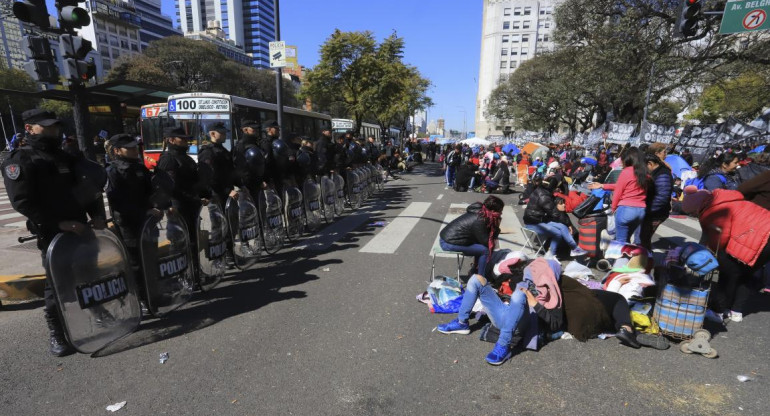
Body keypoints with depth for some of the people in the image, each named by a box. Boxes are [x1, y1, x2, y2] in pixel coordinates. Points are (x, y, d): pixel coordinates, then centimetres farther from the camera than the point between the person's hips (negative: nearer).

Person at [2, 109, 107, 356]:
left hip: (81, 228, 6)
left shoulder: (68, 158, 15)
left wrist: (97, 215, -1)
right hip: (52, 234, -6)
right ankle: (56, 333, 15)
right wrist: (60, 223, -22)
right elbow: (22, 202, -15)